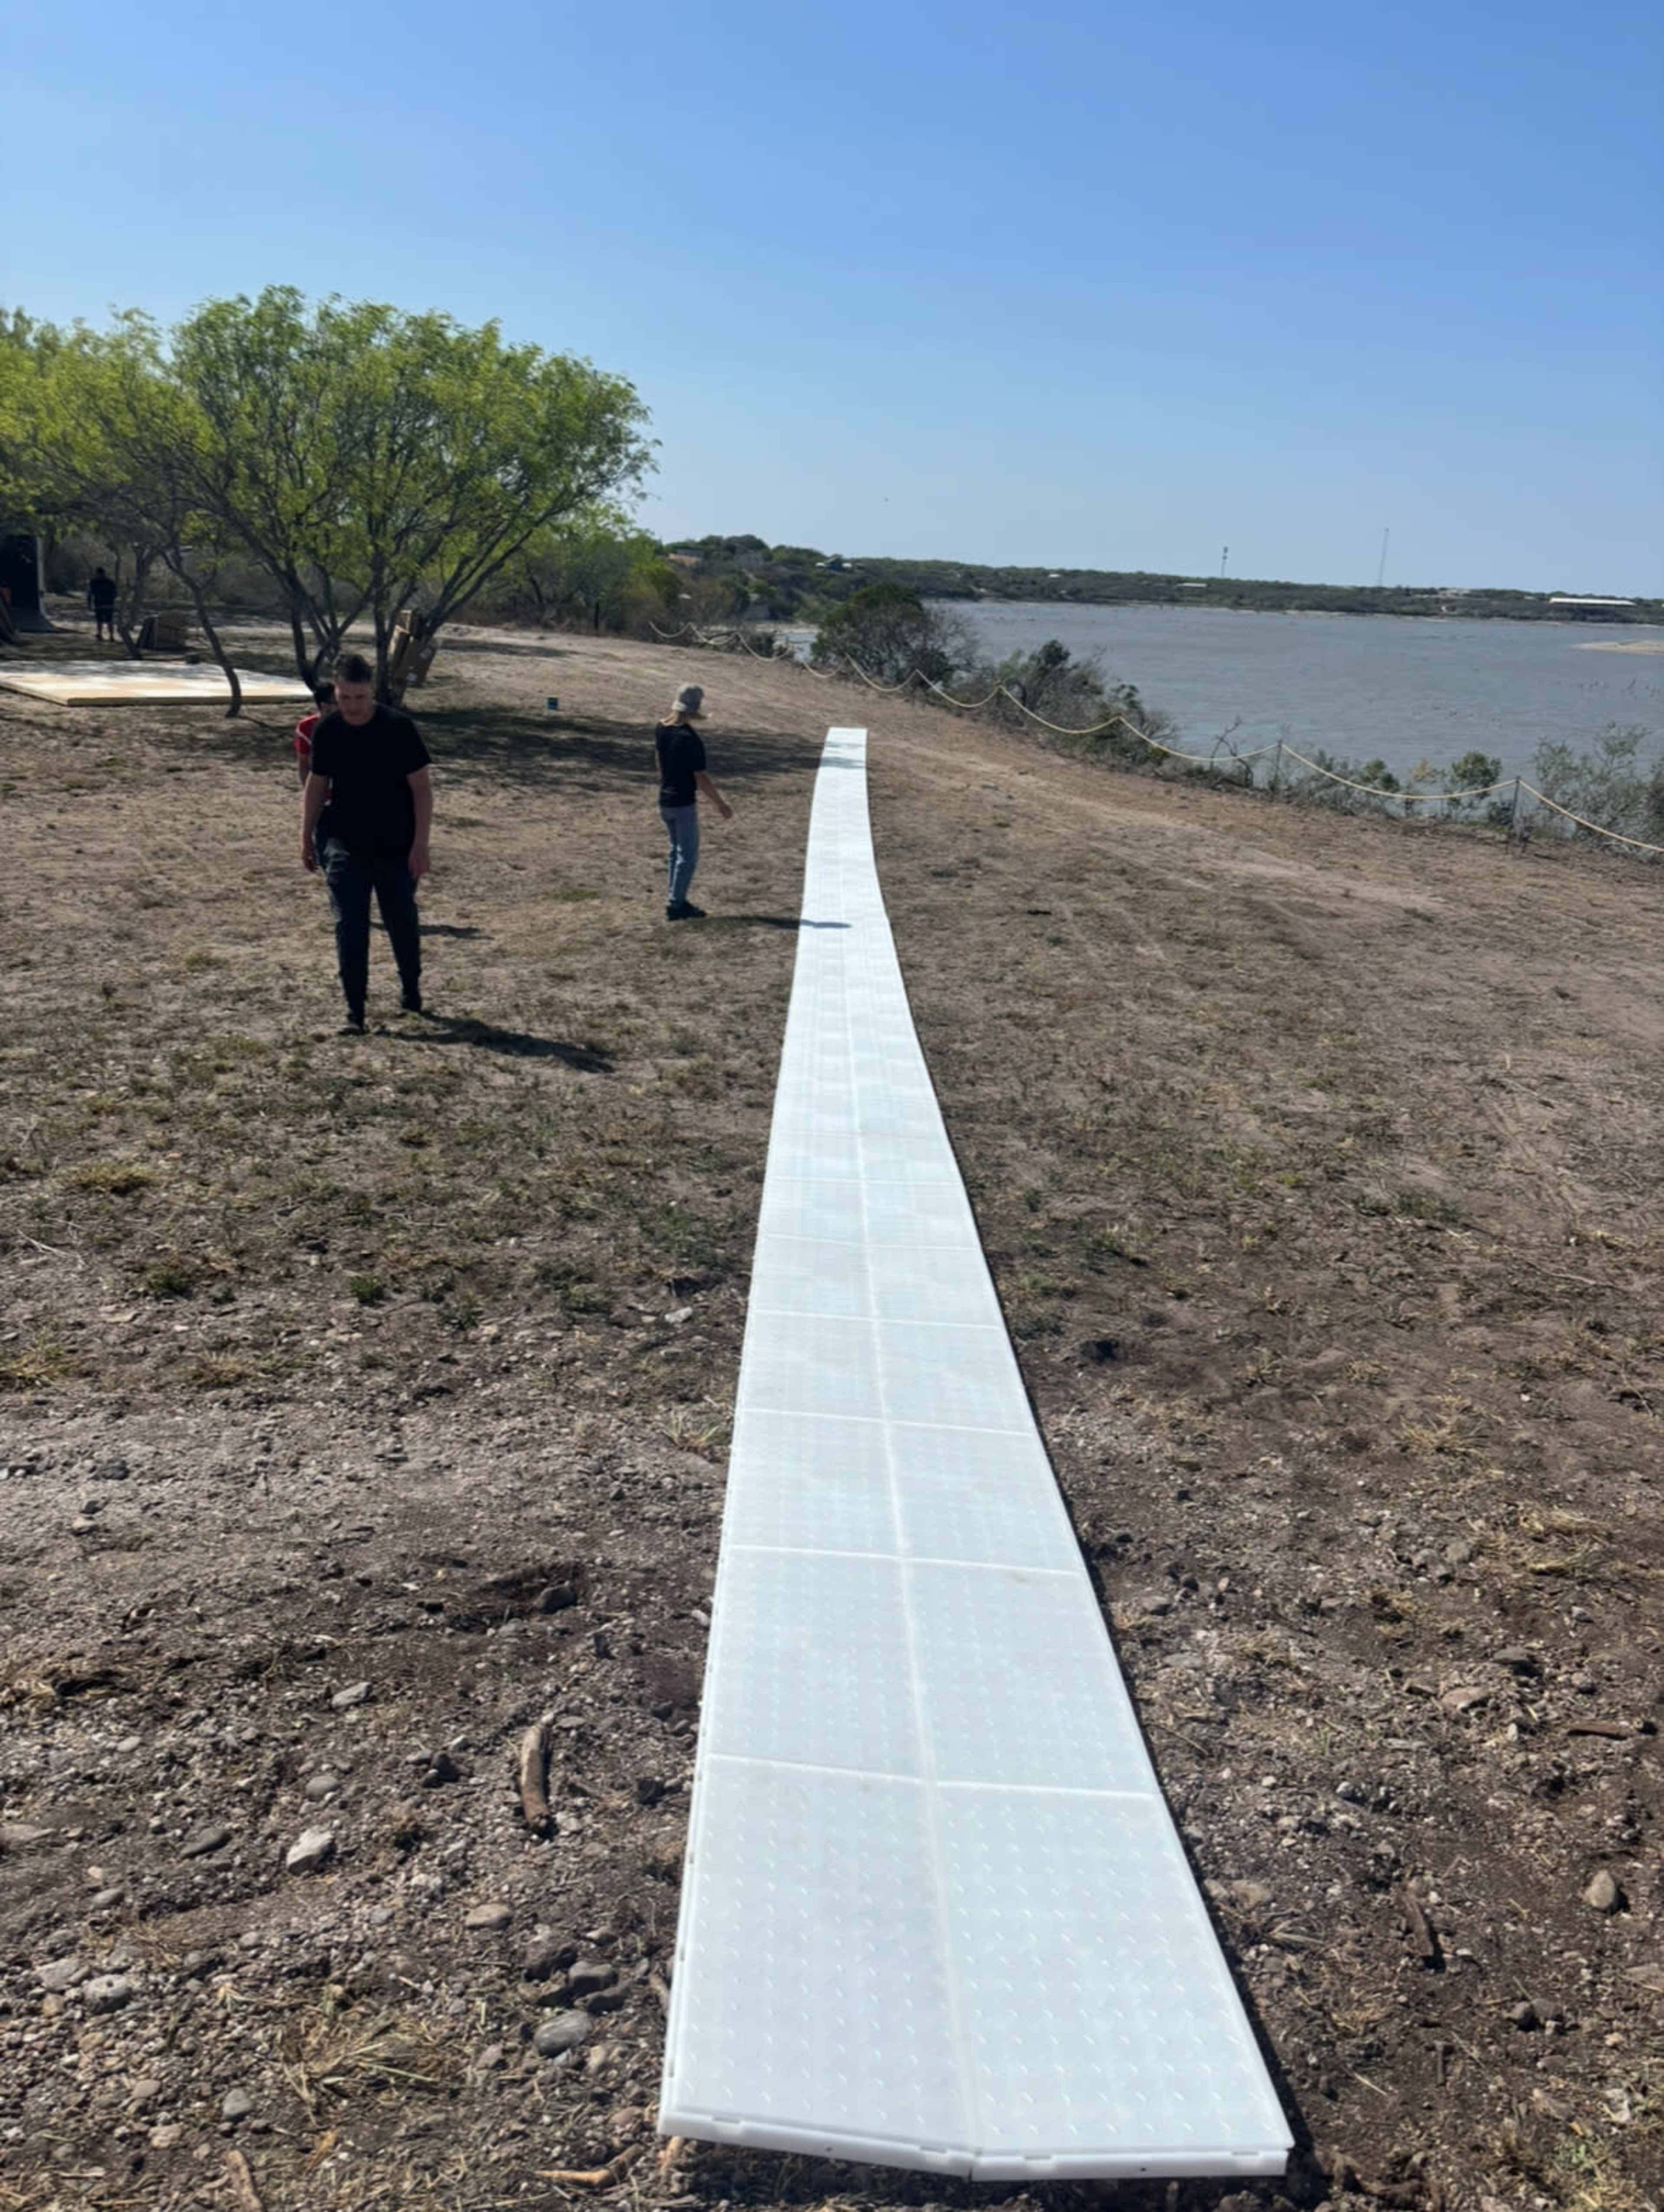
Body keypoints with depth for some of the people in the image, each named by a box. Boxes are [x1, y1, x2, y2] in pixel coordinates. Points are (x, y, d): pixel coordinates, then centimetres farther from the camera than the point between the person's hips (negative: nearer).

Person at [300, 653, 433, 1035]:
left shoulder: (398, 728, -14)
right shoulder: (327, 731, -4)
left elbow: (421, 787, -10)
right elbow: (317, 784, 9)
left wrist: (420, 844, -14)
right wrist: (307, 838, 11)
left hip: (396, 846, -2)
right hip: (344, 843, 2)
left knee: (401, 921, 12)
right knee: (350, 926, -5)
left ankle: (412, 991, 37)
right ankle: (355, 1012, 0)